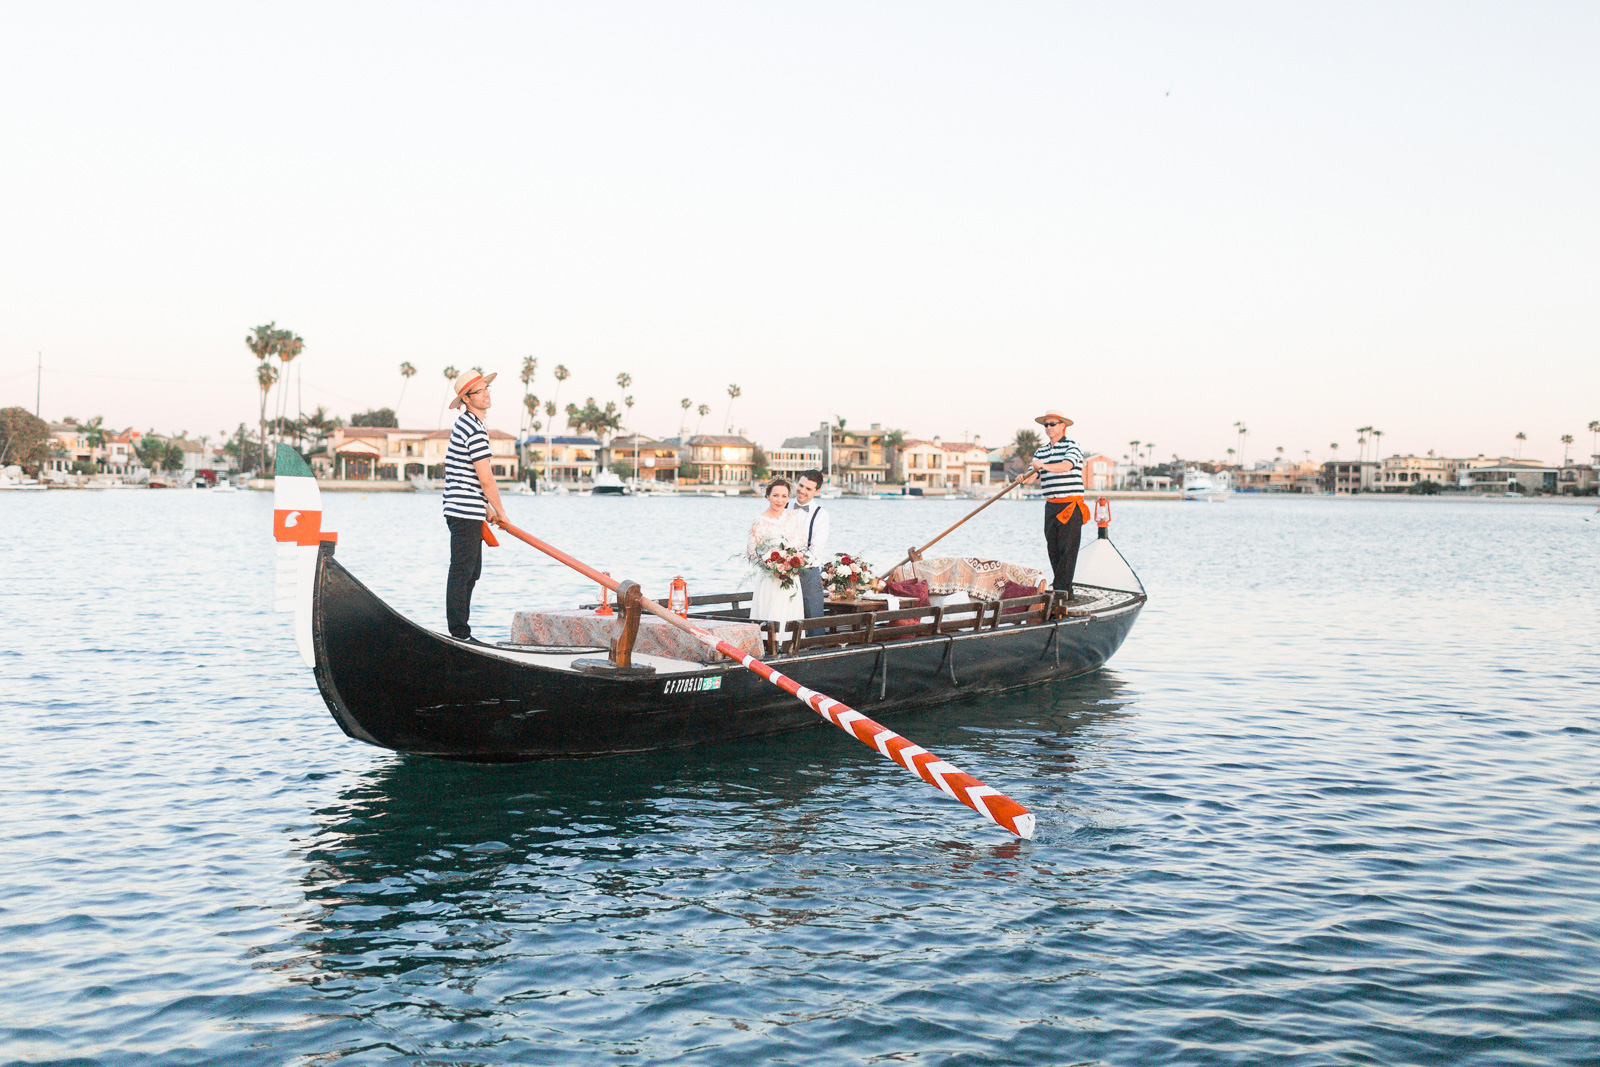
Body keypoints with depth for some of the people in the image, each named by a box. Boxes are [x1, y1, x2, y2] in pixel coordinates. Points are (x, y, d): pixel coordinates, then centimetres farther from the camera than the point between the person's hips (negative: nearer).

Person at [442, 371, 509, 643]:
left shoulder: (465, 424, 18)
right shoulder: (475, 430, -16)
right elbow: (485, 479, -16)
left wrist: (487, 507, 22)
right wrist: (500, 510, -3)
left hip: (467, 512, 11)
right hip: (466, 513, -11)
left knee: (471, 572, 15)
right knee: (462, 572, -7)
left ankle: (460, 630, 20)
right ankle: (459, 633, -4)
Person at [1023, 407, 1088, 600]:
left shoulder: (1071, 446, -4)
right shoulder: (1041, 451, 15)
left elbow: (1066, 466, -24)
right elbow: (1034, 476, 6)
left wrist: (1044, 466, -40)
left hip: (1071, 504, -7)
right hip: (1051, 505, 7)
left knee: (1067, 548, -9)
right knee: (1053, 548, 5)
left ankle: (1061, 589, -11)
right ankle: (1065, 590, 12)